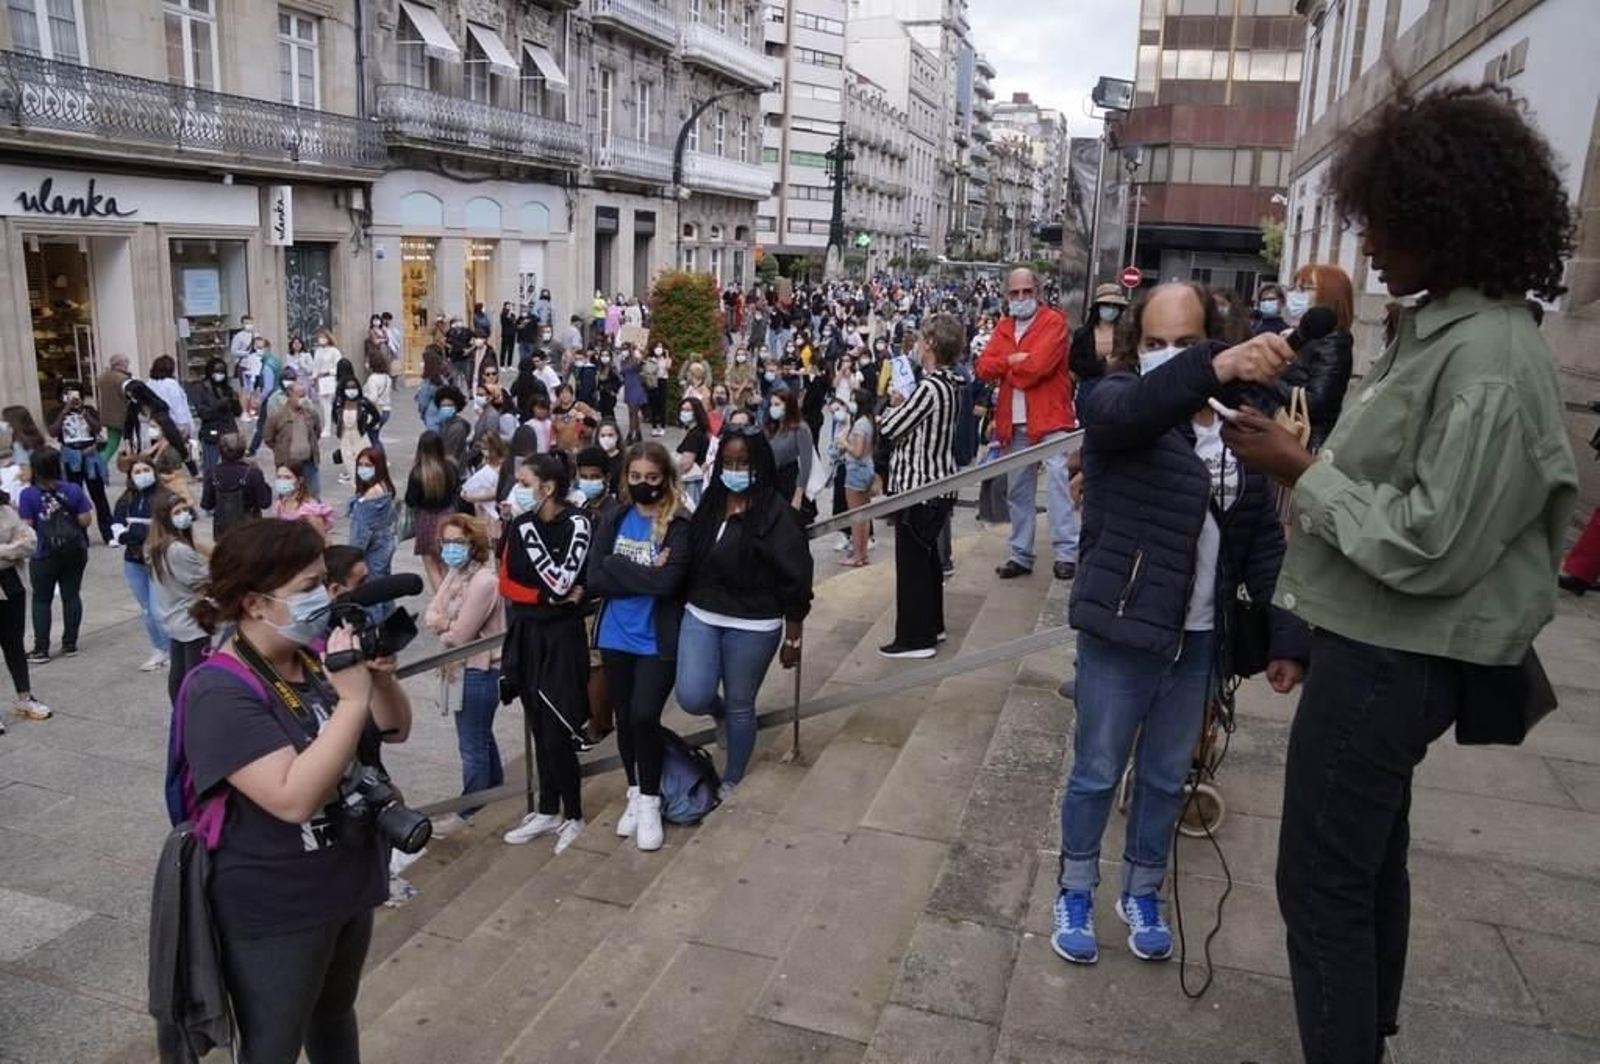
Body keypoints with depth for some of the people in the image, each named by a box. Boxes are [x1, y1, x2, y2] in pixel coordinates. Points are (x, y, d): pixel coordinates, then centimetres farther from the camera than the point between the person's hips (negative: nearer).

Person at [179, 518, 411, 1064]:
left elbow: (395, 730, 4)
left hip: (348, 884, 7)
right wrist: (351, 699, -34)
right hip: (275, 913, -7)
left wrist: (381, 677, -16)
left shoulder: (318, 656, -3)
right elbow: (295, 798, -32)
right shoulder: (221, 694, -24)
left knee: (335, 1018, 27)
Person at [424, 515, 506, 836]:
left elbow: (460, 635, -22)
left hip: (478, 669, -10)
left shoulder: (483, 581, -23)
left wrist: (441, 624, -1)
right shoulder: (455, 574, 6)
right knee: (481, 734, 24)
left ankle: (470, 808, 13)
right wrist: (446, 623, -17)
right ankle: (494, 787, 40)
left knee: (472, 742, 1)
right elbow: (431, 613, 5)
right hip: (464, 666, 10)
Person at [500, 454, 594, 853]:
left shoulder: (576, 523, -14)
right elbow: (507, 582, 4)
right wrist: (549, 597, -12)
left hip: (560, 637, -6)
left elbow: (561, 581, -23)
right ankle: (548, 811, 30)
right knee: (538, 728, 15)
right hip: (526, 635, 6)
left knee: (557, 733, -3)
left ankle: (573, 816, 17)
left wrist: (528, 526, -21)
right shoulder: (519, 524, 2)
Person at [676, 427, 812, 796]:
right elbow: (691, 559, 11)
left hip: (752, 628, -4)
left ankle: (732, 781, 33)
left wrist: (793, 639, -8)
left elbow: (795, 580, -11)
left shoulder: (776, 512, -14)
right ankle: (719, 713, 28)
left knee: (740, 707, 10)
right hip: (700, 617, 4)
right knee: (692, 697, -9)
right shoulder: (710, 502, 3)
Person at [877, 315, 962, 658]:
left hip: (918, 486, -10)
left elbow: (890, 428, -17)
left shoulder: (929, 388, -22)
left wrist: (893, 407, 2)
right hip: (936, 482, 10)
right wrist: (900, 409, 0)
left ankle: (915, 637, 5)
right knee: (927, 555, 19)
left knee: (912, 560, -2)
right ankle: (931, 624, 31)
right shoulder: (948, 383, 8)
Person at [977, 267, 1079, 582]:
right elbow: (984, 366, 4)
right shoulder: (1003, 327, 16)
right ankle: (1021, 556, 18)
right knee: (1017, 490, 10)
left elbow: (1037, 366, -17)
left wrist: (1005, 370, -1)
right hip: (1014, 423, 6)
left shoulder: (1053, 321, -4)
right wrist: (1011, 360, -12)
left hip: (1049, 417, -6)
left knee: (1056, 478, -16)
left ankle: (1066, 554, -16)